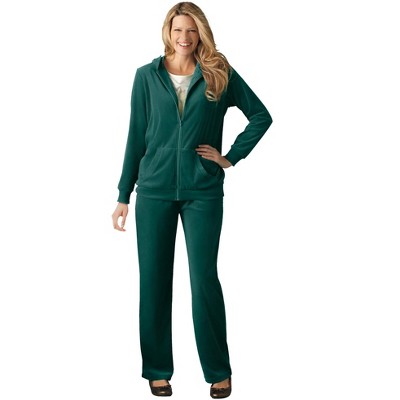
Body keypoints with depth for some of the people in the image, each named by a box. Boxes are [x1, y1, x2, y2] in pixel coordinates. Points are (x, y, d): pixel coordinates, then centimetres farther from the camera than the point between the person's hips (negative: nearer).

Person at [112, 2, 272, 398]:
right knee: (154, 279, 5)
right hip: (154, 190, 2)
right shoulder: (147, 76, 7)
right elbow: (136, 136, 7)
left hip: (203, 191, -1)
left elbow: (261, 116, 8)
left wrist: (230, 157, -1)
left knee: (205, 279, -3)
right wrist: (123, 195, 5)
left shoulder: (220, 75, 4)